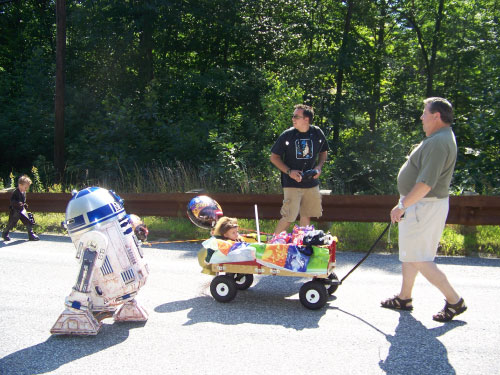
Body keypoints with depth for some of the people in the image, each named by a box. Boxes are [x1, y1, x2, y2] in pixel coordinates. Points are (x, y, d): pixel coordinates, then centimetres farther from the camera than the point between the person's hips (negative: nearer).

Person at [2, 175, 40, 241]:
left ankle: (31, 235, 6)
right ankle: (4, 234, 28)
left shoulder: (24, 192, 7)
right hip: (15, 211, -7)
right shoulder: (15, 193, -19)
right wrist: (17, 203, -40)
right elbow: (12, 201, -26)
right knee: (11, 223, 5)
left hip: (22, 210, 7)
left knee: (28, 222, -1)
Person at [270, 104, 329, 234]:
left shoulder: (317, 133, 0)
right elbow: (274, 157, -2)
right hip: (292, 183, -4)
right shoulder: (287, 135, -8)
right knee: (289, 217, -10)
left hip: (312, 183, 4)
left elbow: (324, 152, 17)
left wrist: (319, 166, -2)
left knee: (306, 215, 12)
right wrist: (289, 171, -14)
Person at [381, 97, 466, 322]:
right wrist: (405, 204, 24)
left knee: (419, 259, -6)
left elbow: (426, 183, -30)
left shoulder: (439, 142, -22)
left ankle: (454, 301, 4)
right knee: (410, 255, 17)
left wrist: (402, 206, -26)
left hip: (423, 207, -11)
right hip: (420, 204, 11)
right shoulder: (439, 138, 13)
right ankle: (404, 298, 28)